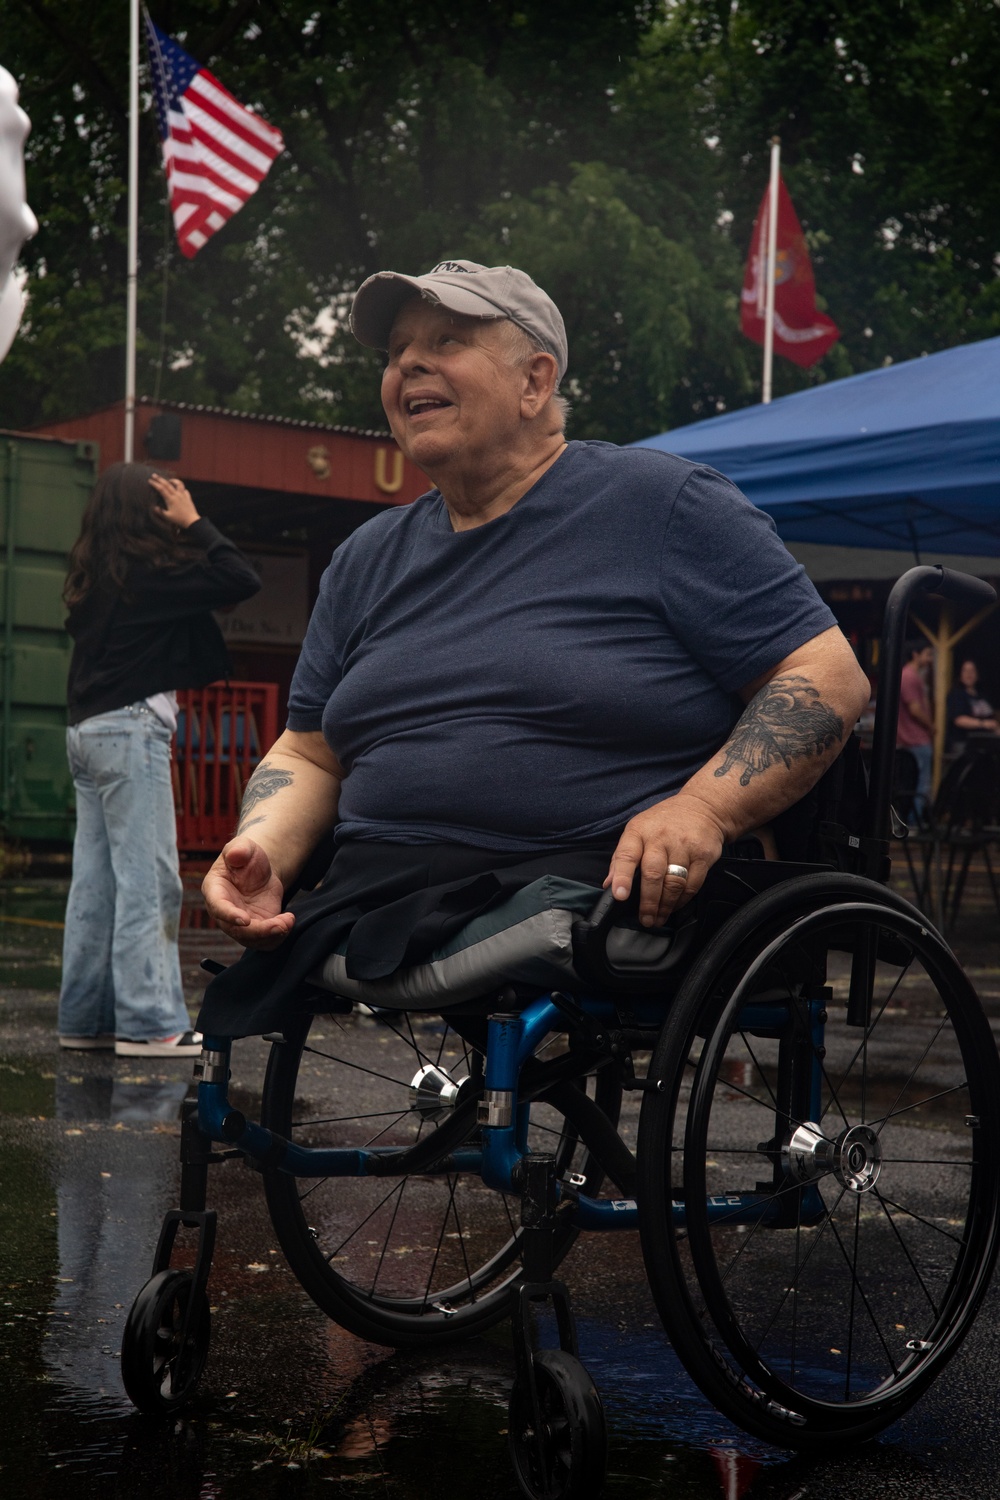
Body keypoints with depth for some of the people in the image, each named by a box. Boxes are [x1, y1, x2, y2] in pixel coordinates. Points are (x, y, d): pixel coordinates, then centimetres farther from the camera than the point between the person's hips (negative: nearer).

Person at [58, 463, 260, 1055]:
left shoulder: (96, 574, 11)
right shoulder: (148, 571, -13)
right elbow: (242, 580, -14)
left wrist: (186, 530, 12)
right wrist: (194, 523, -6)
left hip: (87, 733, 9)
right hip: (132, 729, -9)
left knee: (95, 882, 10)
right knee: (149, 879, -6)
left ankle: (86, 1017, 14)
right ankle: (149, 1022, -5)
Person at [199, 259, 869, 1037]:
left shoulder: (662, 504, 3)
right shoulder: (367, 560, 22)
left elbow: (829, 677, -2)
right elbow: (310, 752, 24)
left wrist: (703, 808, -17)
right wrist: (263, 853, 2)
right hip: (377, 906, 4)